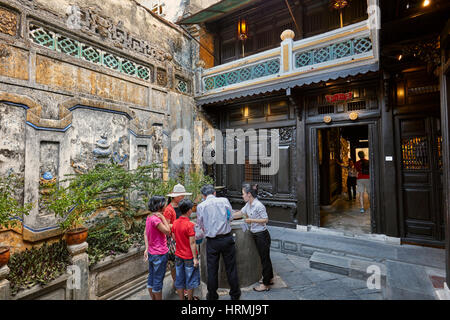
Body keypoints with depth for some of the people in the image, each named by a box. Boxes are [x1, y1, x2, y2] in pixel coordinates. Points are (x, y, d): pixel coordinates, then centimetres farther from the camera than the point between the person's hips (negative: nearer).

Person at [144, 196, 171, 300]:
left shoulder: (149, 217, 4)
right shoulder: (155, 218, -24)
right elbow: (167, 231, -23)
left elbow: (145, 234, 8)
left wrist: (147, 248, 7)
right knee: (158, 280, 7)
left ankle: (153, 298, 36)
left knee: (151, 278, 21)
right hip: (160, 254, -9)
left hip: (151, 253, 9)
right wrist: (162, 217, -20)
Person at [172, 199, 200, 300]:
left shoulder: (175, 223, -4)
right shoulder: (190, 225, -22)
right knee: (190, 280, 13)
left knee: (180, 280, 18)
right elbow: (192, 243, -20)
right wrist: (195, 258, -13)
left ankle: (181, 298, 32)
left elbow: (174, 238, 7)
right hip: (189, 257, -6)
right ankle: (190, 298, 26)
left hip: (178, 256, 6)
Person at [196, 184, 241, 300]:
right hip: (227, 238, 1)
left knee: (212, 269, 16)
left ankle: (212, 296, 33)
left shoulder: (200, 206, -6)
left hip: (212, 241, 0)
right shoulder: (224, 200, -5)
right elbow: (230, 217, 3)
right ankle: (235, 294, 32)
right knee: (231, 267, 16)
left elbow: (200, 225, 4)